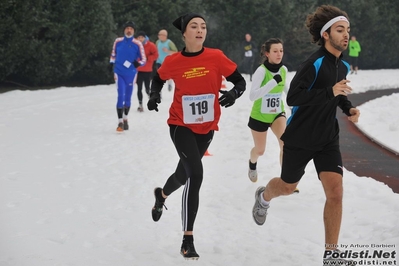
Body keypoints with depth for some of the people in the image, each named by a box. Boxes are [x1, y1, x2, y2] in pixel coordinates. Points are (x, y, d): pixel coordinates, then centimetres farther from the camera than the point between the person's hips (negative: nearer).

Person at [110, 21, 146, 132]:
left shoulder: (137, 44, -4)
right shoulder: (118, 41, 1)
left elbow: (144, 60, 0)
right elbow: (113, 55, 15)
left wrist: (138, 63, -20)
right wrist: (112, 65, 9)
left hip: (131, 74, 1)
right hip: (119, 74, -1)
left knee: (128, 97, 11)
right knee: (121, 96, -12)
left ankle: (125, 119, 31)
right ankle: (120, 122, -11)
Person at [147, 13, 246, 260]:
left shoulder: (216, 57, -11)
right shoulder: (173, 61, -11)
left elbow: (240, 81, -3)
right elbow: (158, 79, 9)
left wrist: (233, 93, -24)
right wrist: (154, 95, -10)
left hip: (206, 127, 3)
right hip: (181, 125, -3)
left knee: (184, 173, 19)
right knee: (195, 174, -20)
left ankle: (162, 195, 54)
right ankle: (188, 240, -9)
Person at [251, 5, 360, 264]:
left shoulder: (343, 65, 3)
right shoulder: (315, 63, -21)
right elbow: (293, 97, -28)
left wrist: (349, 107, 2)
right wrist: (330, 92, -36)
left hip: (328, 138, 5)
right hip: (300, 137, -5)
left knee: (335, 191, -10)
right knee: (288, 186, 17)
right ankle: (264, 196, 54)